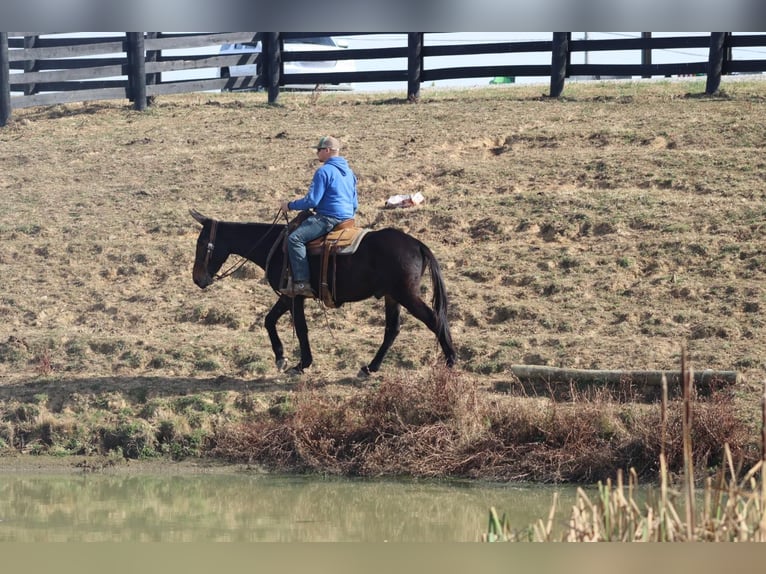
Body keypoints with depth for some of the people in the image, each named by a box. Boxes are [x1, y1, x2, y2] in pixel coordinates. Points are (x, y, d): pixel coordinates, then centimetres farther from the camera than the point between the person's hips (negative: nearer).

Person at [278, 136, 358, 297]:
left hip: (328, 218, -10)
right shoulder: (349, 172, 18)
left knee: (295, 238, -20)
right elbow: (355, 204, 23)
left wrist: (290, 205, -3)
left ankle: (302, 283, -30)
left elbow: (312, 201, -16)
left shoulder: (324, 171, -11)